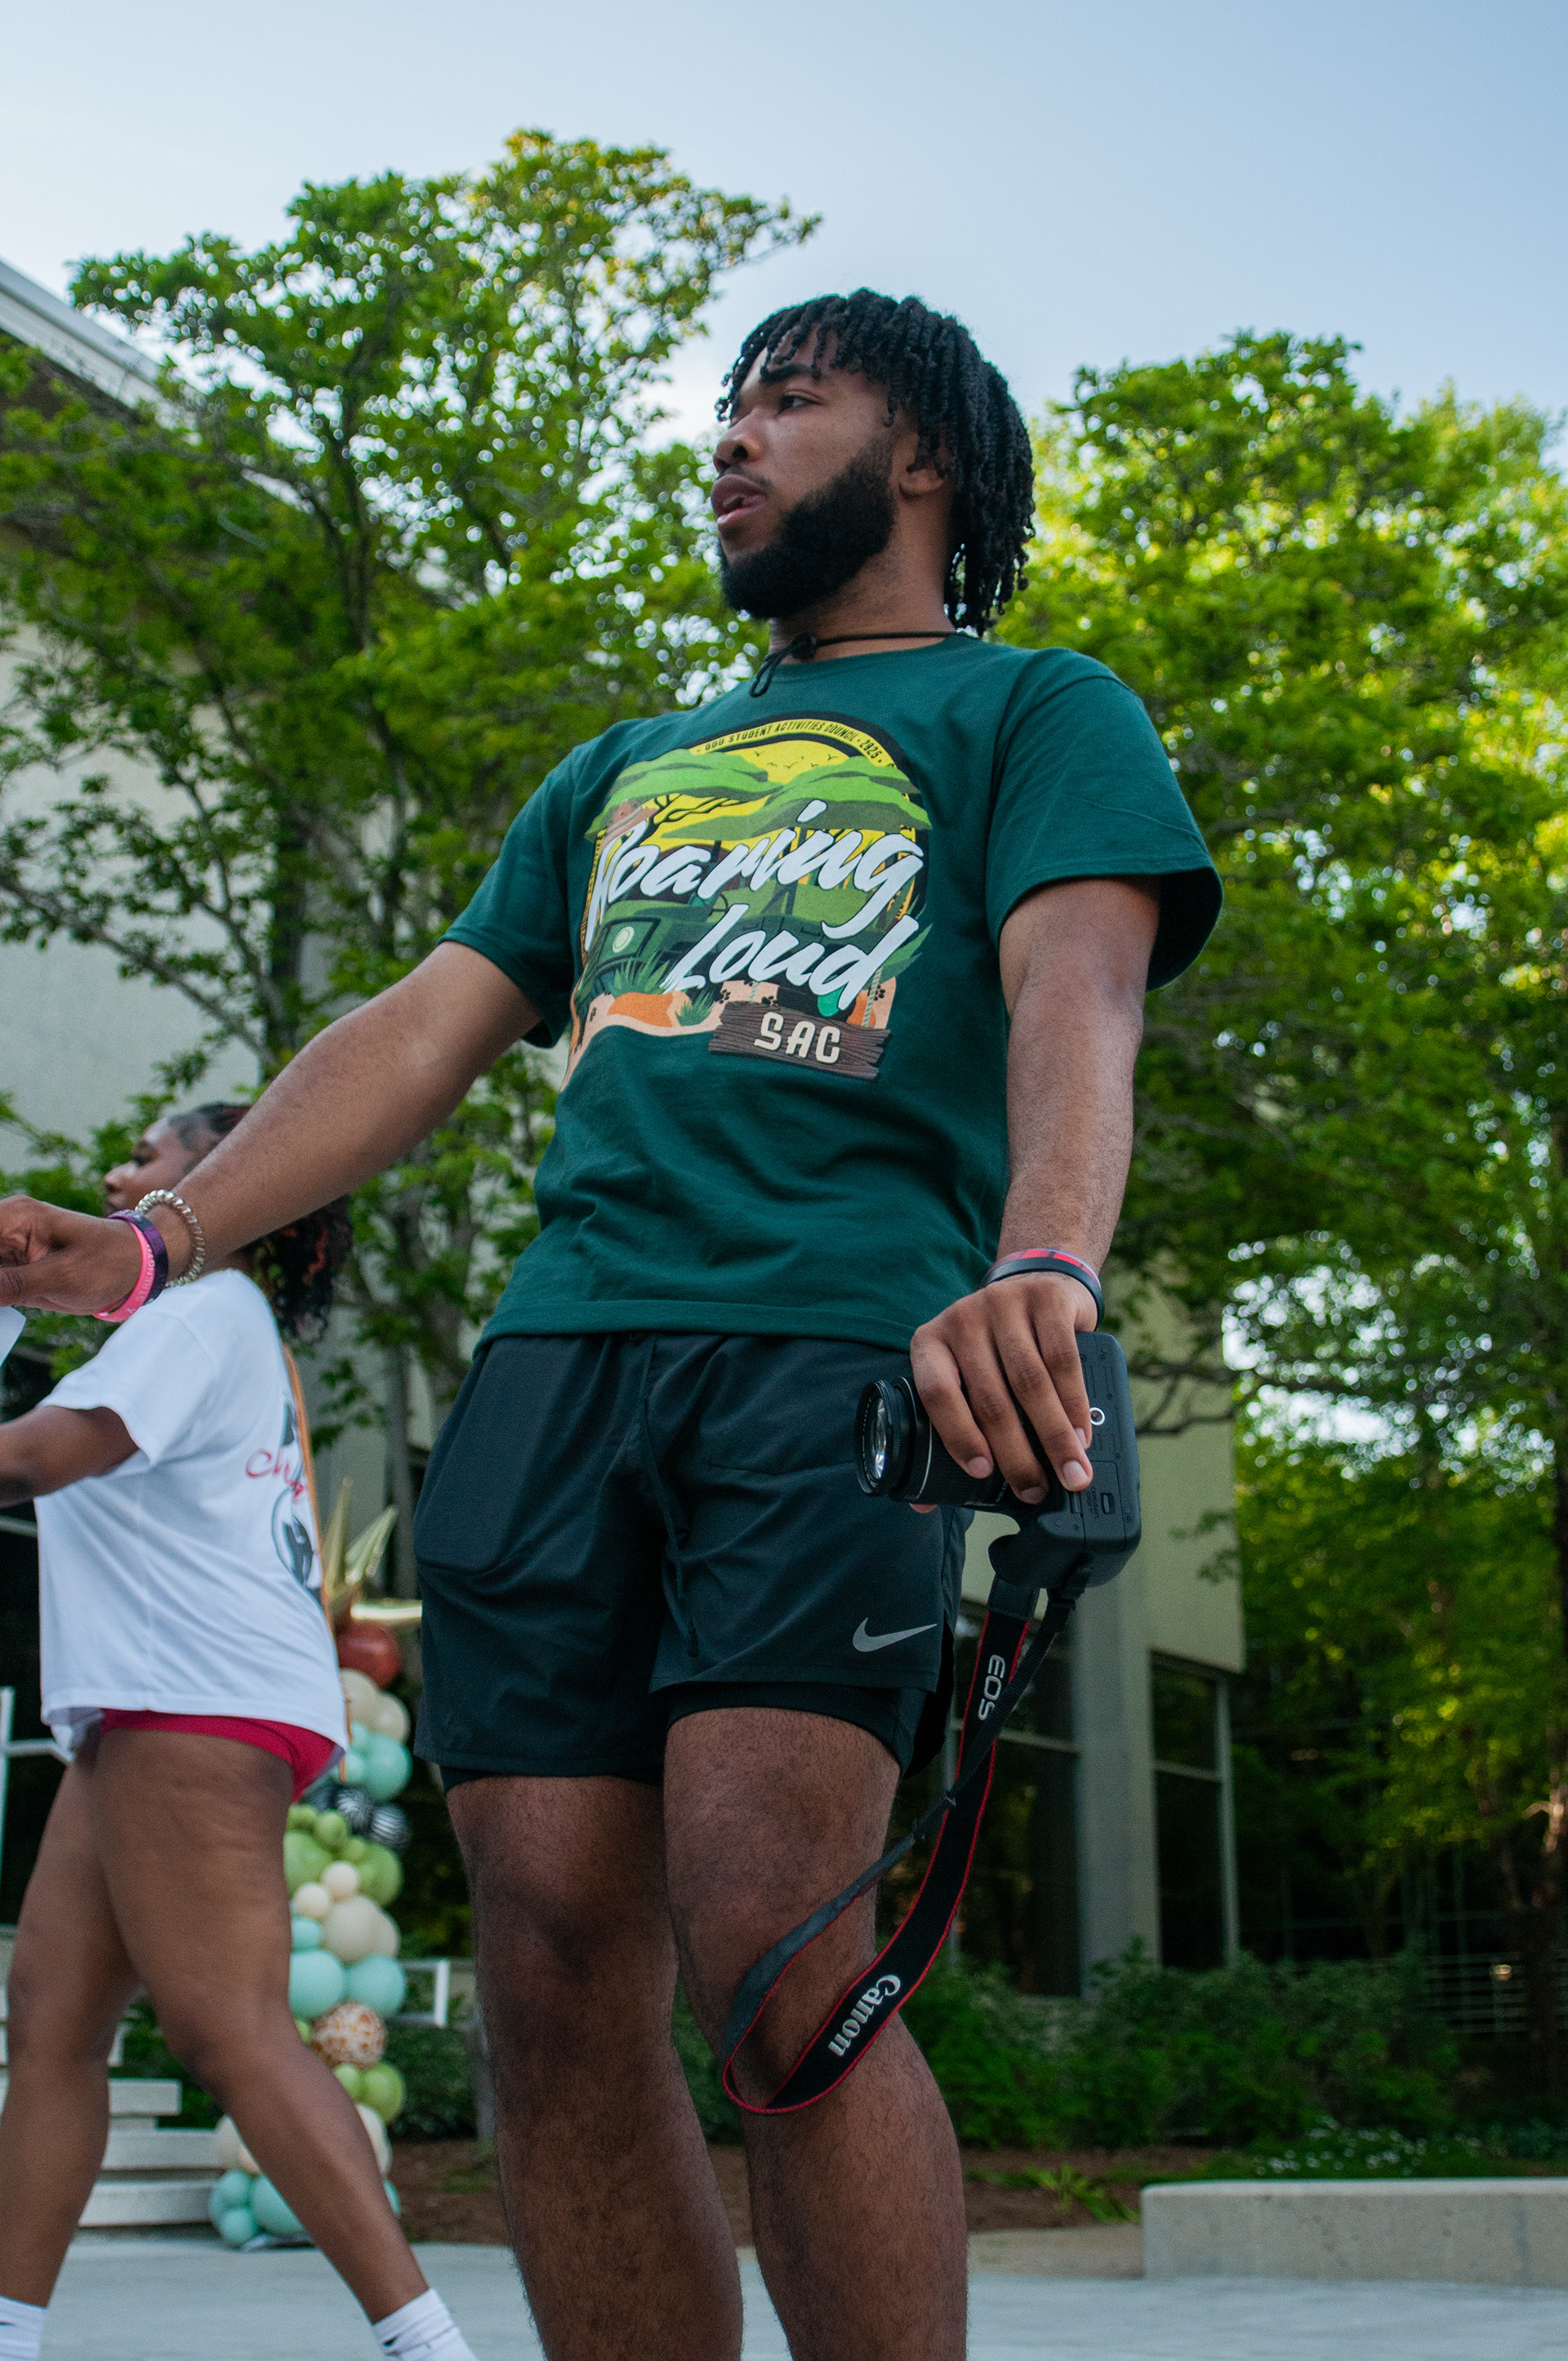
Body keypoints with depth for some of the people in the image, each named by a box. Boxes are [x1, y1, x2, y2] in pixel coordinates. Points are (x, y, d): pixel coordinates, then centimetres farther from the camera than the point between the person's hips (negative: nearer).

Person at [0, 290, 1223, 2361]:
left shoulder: (1035, 711, 15)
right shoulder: (626, 772, 32)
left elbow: (1079, 990, -5)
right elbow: (430, 1027, 25)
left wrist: (1043, 1272, -27)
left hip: (843, 1340, -5)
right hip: (561, 1349, 5)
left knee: (769, 1961, -21)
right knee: (558, 1990, -5)